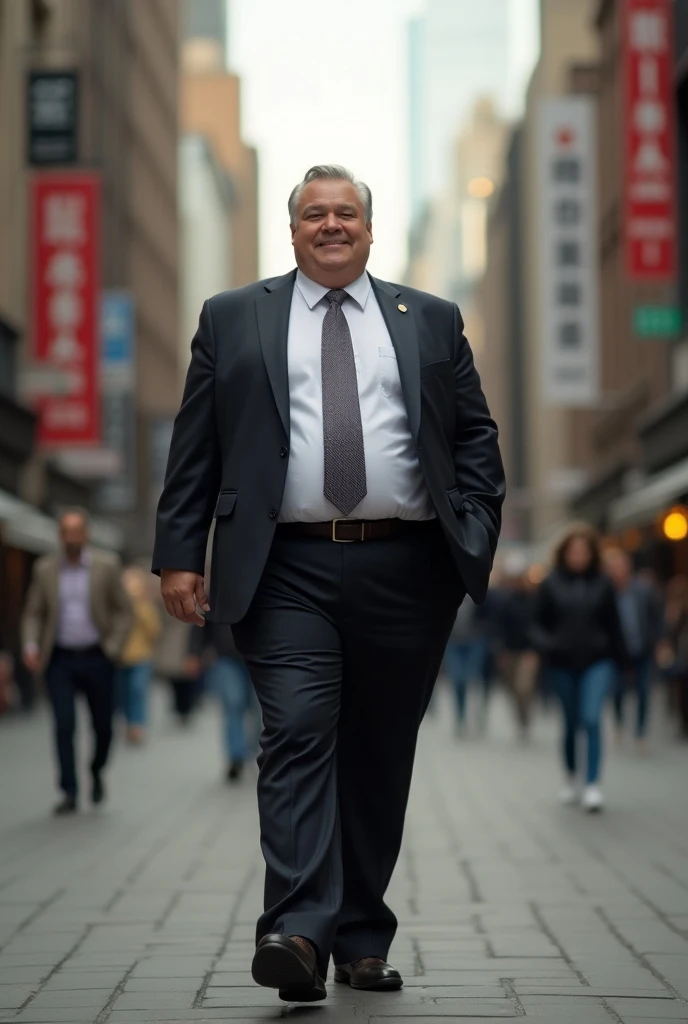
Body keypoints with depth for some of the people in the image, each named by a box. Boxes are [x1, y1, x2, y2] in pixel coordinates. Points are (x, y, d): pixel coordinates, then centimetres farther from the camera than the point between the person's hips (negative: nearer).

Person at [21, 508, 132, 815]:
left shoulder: (107, 565, -1)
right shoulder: (45, 568, 3)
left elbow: (123, 610, 4)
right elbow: (33, 613, 8)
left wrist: (113, 648, -6)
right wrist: (31, 645, -7)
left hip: (96, 659, 0)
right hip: (60, 660, 0)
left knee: (102, 725, 7)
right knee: (64, 725, -8)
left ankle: (97, 772, 35)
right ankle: (69, 793, -3)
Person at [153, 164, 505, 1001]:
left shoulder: (432, 321, 15)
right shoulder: (232, 319, 11)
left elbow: (475, 434, 14)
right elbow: (194, 447, 7)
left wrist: (477, 533, 0)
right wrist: (179, 554, -2)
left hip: (405, 571, 2)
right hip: (288, 571, -2)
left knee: (381, 755, 6)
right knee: (298, 737, -15)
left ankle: (361, 940, 16)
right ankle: (298, 932, -21)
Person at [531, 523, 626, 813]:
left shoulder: (602, 584, 3)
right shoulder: (551, 584, 2)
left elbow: (613, 625, 8)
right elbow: (537, 622, 4)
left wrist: (619, 659, 9)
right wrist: (545, 643, -15)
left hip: (597, 662, -1)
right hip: (562, 664, 1)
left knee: (592, 719, -15)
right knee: (571, 723, 11)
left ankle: (592, 785, -14)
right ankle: (570, 777, 32)